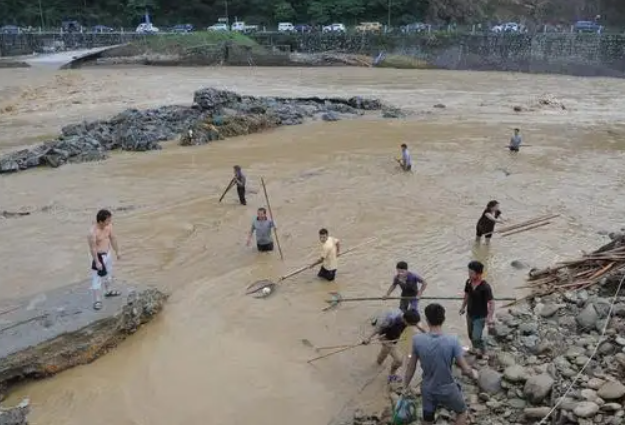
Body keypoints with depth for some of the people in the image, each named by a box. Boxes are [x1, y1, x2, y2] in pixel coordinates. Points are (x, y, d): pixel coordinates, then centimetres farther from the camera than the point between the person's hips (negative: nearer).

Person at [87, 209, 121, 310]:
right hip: (99, 256, -8)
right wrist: (97, 262, -20)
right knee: (97, 279, 1)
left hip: (108, 254, 8)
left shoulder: (109, 226, -8)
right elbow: (93, 248, -23)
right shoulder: (93, 232, -29)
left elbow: (113, 238, 6)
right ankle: (97, 300, 12)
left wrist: (117, 251, 14)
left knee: (109, 274, 26)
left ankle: (108, 291, 48)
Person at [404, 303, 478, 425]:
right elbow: (466, 370, -17)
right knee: (462, 412, 28)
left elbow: (411, 366, -5)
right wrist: (473, 374, 6)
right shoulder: (452, 341, -25)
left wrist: (406, 385, 11)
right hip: (448, 390, -2)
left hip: (427, 390, 3)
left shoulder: (417, 340, -18)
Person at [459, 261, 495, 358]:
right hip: (469, 314, 6)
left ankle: (481, 353, 18)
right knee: (471, 335, 20)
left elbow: (491, 303, -24)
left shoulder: (485, 287, -26)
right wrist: (463, 307, 14)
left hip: (480, 316, -6)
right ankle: (475, 349, 45)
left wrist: (489, 317, -31)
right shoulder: (468, 282, -8)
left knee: (476, 337, -10)